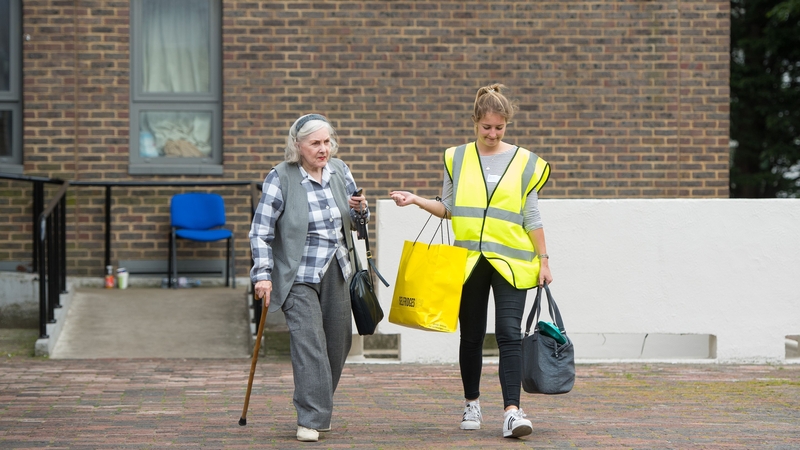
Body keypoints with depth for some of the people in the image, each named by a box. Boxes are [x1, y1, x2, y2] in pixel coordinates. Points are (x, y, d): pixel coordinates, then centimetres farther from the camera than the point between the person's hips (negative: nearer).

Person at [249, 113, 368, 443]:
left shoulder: (339, 171, 6)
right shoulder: (280, 178, -10)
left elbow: (356, 223, 17)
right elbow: (261, 231, -10)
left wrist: (360, 210, -6)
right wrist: (263, 275, -17)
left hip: (335, 273, 6)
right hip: (298, 276, -6)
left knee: (337, 343, 10)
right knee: (308, 341, -16)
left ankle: (320, 408, 30)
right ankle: (310, 420, -17)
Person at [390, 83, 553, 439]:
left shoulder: (524, 162, 4)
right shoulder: (457, 158, 7)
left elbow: (532, 218, 6)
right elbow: (448, 208, 13)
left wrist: (544, 260, 3)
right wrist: (416, 200, -2)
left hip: (510, 262, -2)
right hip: (468, 260, 2)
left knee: (509, 335, -12)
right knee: (471, 336, 10)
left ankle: (512, 412, -18)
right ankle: (472, 405, 25)